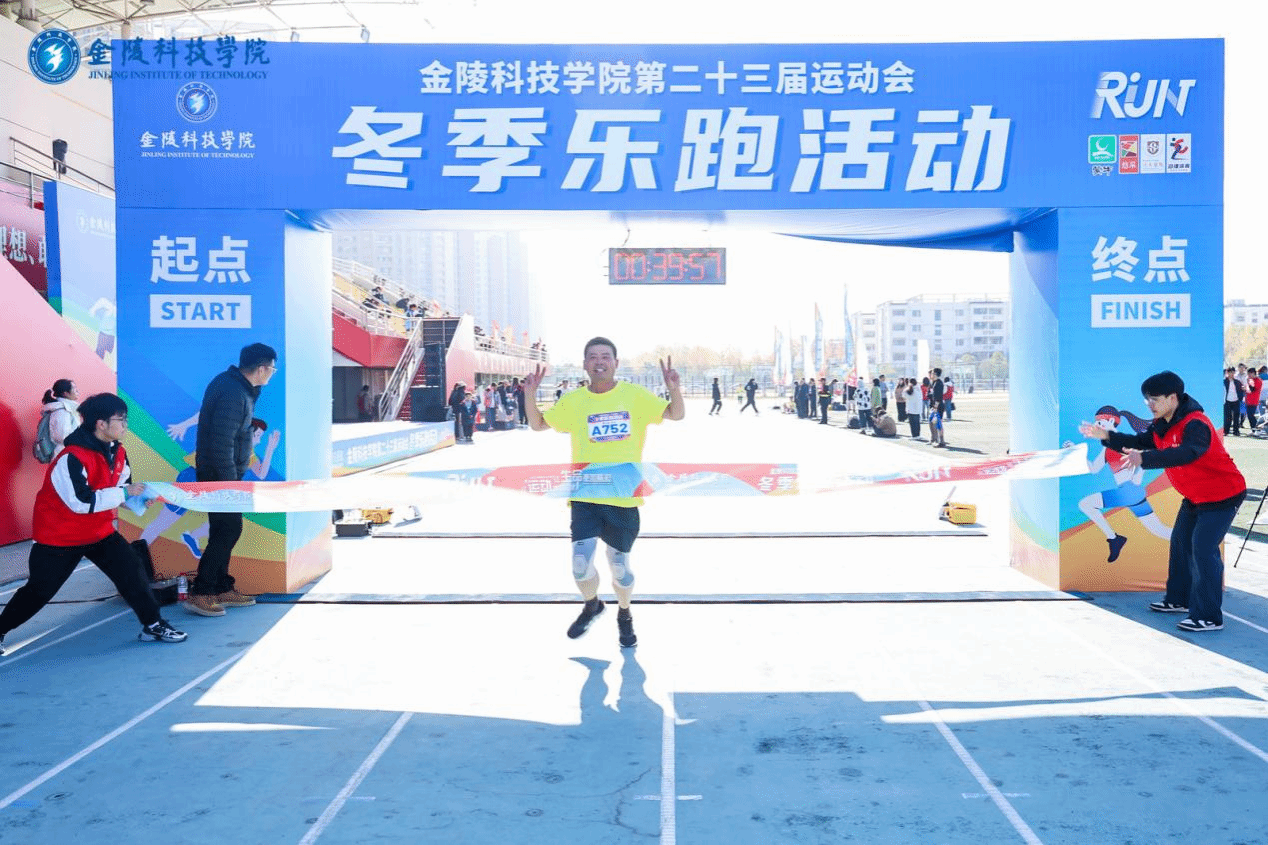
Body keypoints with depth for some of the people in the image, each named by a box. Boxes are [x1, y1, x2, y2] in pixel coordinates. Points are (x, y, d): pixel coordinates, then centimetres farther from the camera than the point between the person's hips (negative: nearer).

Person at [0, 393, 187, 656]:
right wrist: (124, 492, -29)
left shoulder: (117, 452, -2)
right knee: (39, 591, 5)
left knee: (133, 571, -5)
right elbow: (82, 502, -33)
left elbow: (121, 488, 11)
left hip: (99, 532, 6)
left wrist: (138, 496, -10)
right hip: (59, 537, -6)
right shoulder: (72, 458, -28)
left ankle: (152, 625, 4)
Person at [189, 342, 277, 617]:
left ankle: (222, 589, 23)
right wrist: (230, 484, -24)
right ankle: (199, 594, -1)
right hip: (219, 474, -10)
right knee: (227, 531, -7)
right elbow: (222, 443, -26)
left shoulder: (232, 383, 8)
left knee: (225, 532, 15)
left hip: (219, 473, 10)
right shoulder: (233, 395, -24)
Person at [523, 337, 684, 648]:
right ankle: (592, 605, 29)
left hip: (623, 497, -1)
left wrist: (674, 388, -19)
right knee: (580, 566, -5)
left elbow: (677, 414, 1)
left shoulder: (635, 396, -3)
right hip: (585, 496, 1)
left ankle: (624, 614, 37)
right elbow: (537, 424, 9)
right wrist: (530, 393, -7)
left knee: (620, 565, 7)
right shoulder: (573, 401, 1)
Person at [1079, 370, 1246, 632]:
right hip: (1194, 497, 10)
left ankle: (1210, 617, -10)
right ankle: (1179, 600, 31)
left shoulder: (1195, 424, -29)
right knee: (1180, 544, 16)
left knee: (1203, 550, -15)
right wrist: (1106, 436, -6)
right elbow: (1141, 442, 8)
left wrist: (1144, 459, -58)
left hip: (1221, 496, -10)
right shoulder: (1162, 424, 2)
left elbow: (1186, 453, -46)